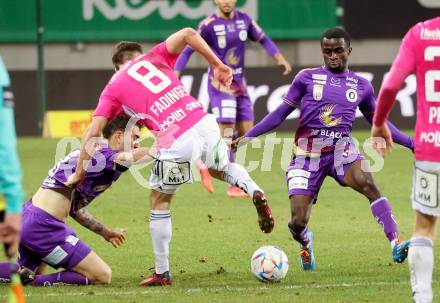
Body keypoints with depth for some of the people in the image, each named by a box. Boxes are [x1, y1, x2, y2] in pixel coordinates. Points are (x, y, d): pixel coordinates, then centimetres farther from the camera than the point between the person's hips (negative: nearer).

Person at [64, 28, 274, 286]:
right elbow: (187, 34, 6)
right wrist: (217, 65, 11)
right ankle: (253, 190, 5)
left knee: (159, 202, 20)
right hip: (204, 125, 3)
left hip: (175, 144, -3)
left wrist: (80, 173, 13)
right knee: (222, 168, 36)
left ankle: (162, 273, 22)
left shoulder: (113, 89, 14)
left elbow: (93, 132, 6)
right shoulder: (154, 58, 20)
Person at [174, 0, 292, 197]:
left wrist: (280, 58, 4)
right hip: (219, 84, -7)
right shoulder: (209, 25, -13)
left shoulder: (244, 20, 3)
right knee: (227, 131, -12)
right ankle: (234, 185, -7)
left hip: (239, 83, 7)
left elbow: (263, 39, 16)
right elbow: (187, 50, -9)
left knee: (246, 131, 4)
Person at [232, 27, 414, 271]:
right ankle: (305, 244, 30)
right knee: (298, 222, -9)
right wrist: (248, 136, -3)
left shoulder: (361, 86, 10)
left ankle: (395, 244, -37)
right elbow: (281, 113, 6)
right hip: (307, 153, -1)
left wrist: (411, 143, 16)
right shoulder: (307, 78, 4)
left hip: (341, 149, 1)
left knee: (367, 184, -33)